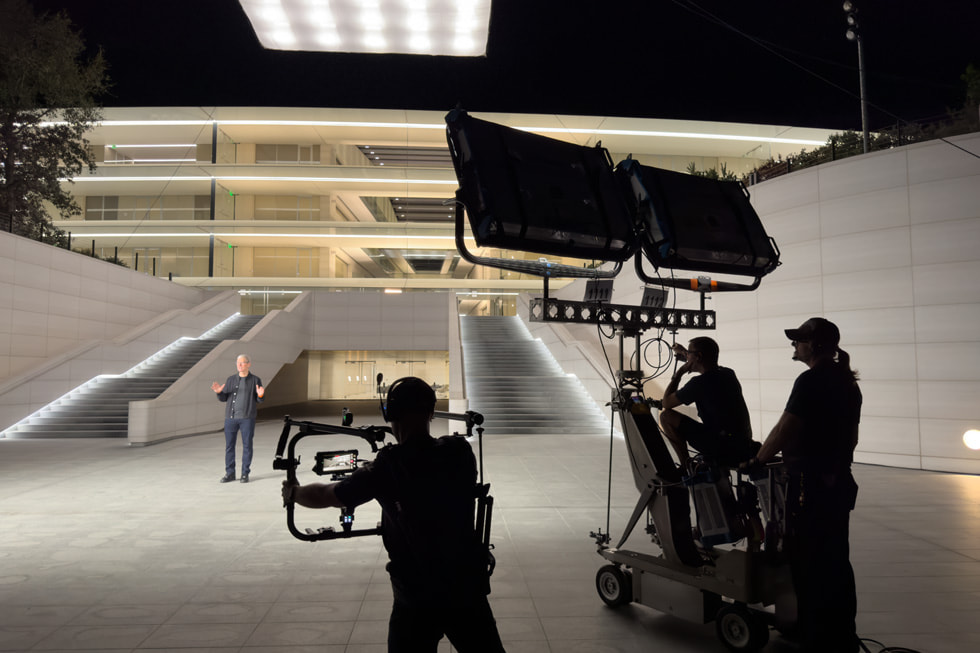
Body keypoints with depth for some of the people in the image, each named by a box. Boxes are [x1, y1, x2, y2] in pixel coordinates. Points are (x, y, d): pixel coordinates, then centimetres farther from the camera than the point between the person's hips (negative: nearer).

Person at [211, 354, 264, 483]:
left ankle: (245, 474, 10)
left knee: (247, 445, 0)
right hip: (231, 417, 3)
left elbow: (259, 400, 3)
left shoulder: (255, 380, 2)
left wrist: (260, 395, -21)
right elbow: (223, 398, 7)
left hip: (247, 418, -3)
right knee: (229, 445, 4)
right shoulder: (231, 379, 8)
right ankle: (230, 474, 15)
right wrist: (218, 392, -14)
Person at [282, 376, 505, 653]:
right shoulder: (461, 452, -7)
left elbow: (323, 496, 1)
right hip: (468, 588, 3)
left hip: (416, 596, -2)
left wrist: (292, 492, 21)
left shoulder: (387, 467, -14)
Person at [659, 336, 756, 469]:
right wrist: (684, 353, 39)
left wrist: (679, 373, 4)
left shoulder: (699, 383, -16)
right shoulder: (729, 374, 7)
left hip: (723, 451, -8)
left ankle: (686, 466, 2)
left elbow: (666, 403, -4)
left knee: (666, 416, -5)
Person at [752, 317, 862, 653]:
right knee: (836, 561, 17)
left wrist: (757, 461, -6)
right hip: (839, 481, 9)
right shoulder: (847, 382, 11)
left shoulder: (811, 381, -17)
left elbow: (783, 431, -19)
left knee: (808, 563, 1)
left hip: (810, 484, -9)